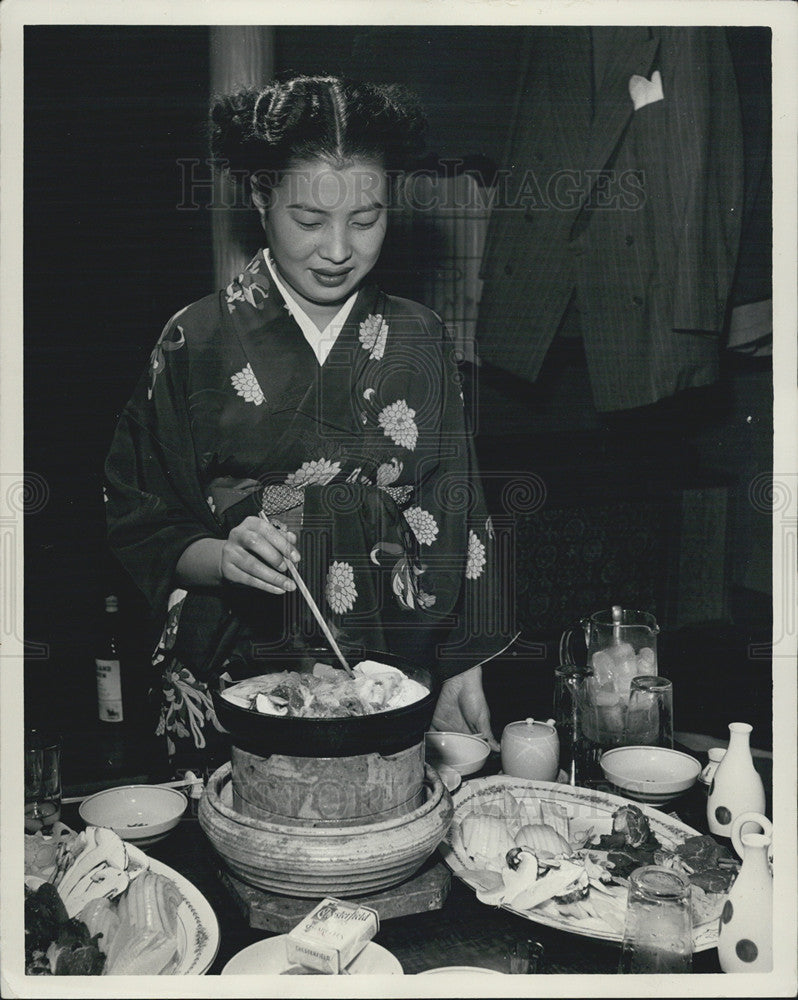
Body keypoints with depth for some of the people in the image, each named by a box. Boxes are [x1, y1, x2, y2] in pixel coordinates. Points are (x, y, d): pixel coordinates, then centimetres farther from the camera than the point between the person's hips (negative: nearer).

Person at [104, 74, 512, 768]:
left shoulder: (419, 340, 4)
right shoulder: (198, 341, -3)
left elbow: (456, 519, 4)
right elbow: (140, 524, 1)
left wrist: (464, 672, -1)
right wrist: (223, 557, -19)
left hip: (400, 667, 2)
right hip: (235, 674, -1)